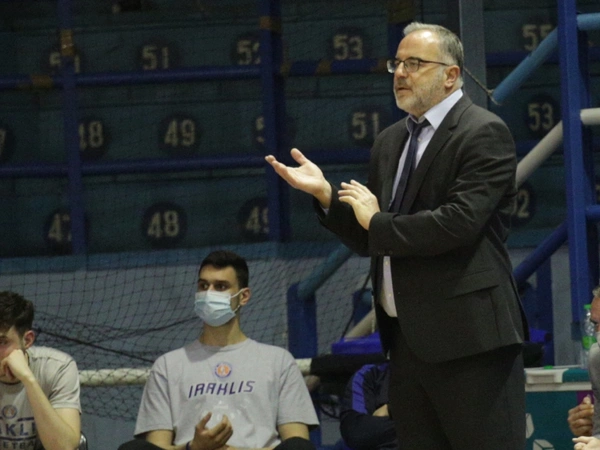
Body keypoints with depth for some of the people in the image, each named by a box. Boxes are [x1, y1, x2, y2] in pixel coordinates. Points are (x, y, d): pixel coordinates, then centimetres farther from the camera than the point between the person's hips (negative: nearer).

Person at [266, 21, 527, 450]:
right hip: (408, 338, 8)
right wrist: (325, 194, 3)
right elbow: (367, 241, 19)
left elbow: (460, 222, -19)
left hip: (469, 337, -8)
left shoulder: (483, 134, -7)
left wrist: (378, 222, -7)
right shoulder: (391, 142, 18)